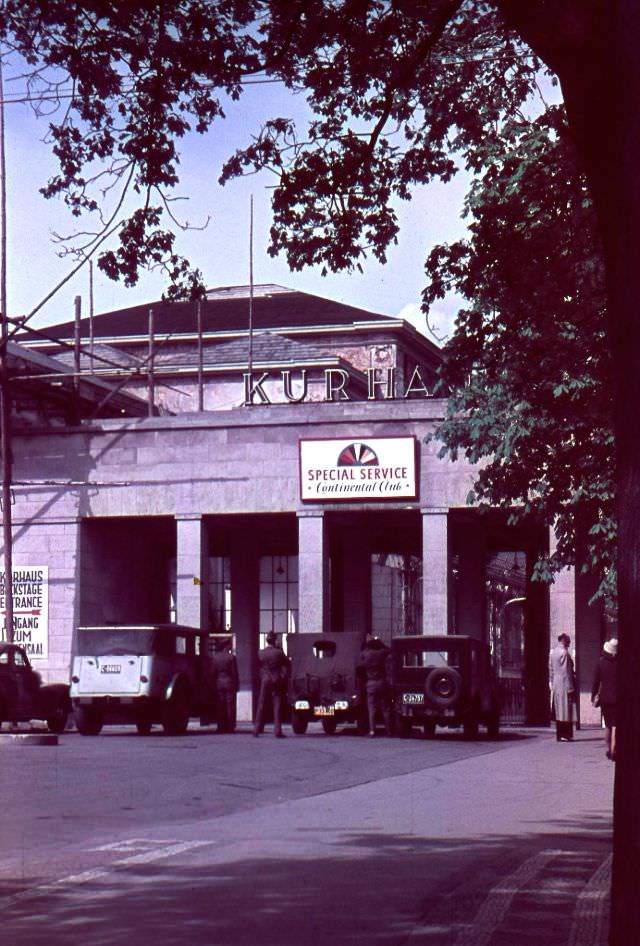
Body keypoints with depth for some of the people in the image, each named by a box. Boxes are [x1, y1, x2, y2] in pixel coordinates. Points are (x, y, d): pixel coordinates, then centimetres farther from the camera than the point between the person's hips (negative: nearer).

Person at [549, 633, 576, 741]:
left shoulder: (553, 652, 11)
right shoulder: (564, 652, -14)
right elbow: (566, 672, -16)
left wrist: (551, 684, 19)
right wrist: (570, 688, -14)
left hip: (555, 684, 8)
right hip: (564, 684, -8)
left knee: (559, 710, 11)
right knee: (565, 709, -4)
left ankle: (559, 735, 14)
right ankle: (564, 735, -4)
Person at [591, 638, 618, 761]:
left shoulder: (601, 663, -4)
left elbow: (596, 681, -1)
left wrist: (594, 697, 7)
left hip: (605, 697, 2)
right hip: (617, 697, -2)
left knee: (608, 724, 17)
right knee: (615, 725, -4)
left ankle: (609, 750, 24)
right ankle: (613, 750, -16)